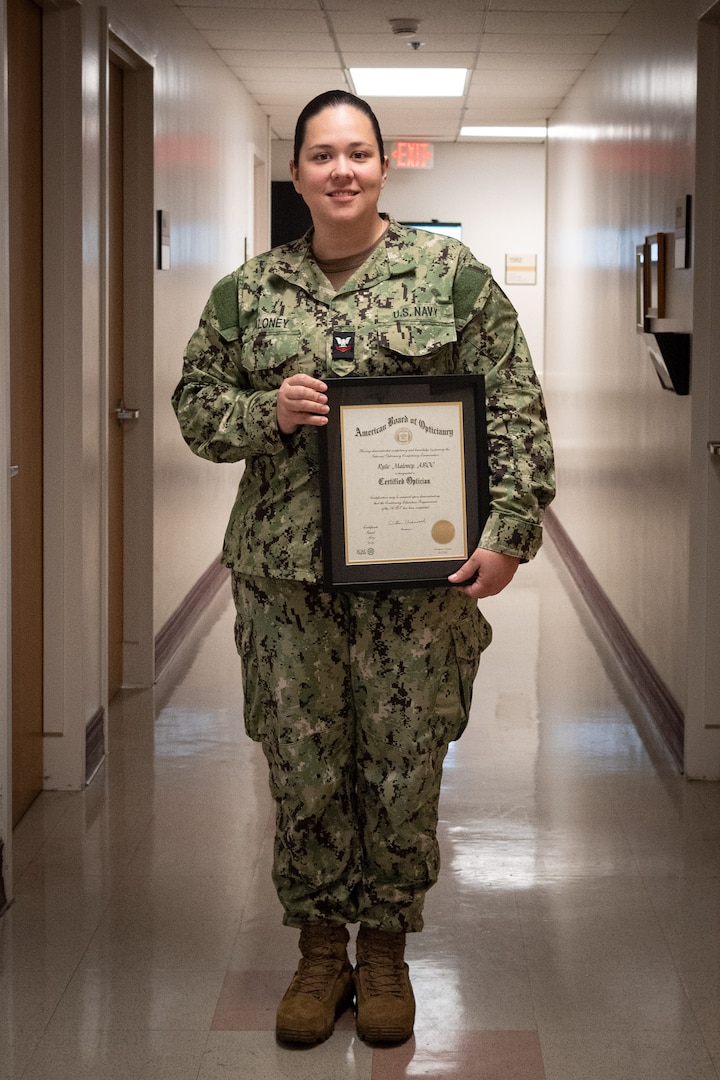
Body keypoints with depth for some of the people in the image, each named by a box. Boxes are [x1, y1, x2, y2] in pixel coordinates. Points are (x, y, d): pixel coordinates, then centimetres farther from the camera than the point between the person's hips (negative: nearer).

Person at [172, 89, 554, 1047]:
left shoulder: (451, 273, 0)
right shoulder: (249, 292, 6)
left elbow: (515, 408, -1)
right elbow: (195, 403, 11)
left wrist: (509, 532, -8)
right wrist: (267, 411, -10)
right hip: (286, 574, 2)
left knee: (405, 769, 6)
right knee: (304, 770, 6)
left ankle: (387, 948, 23)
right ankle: (320, 949, 23)